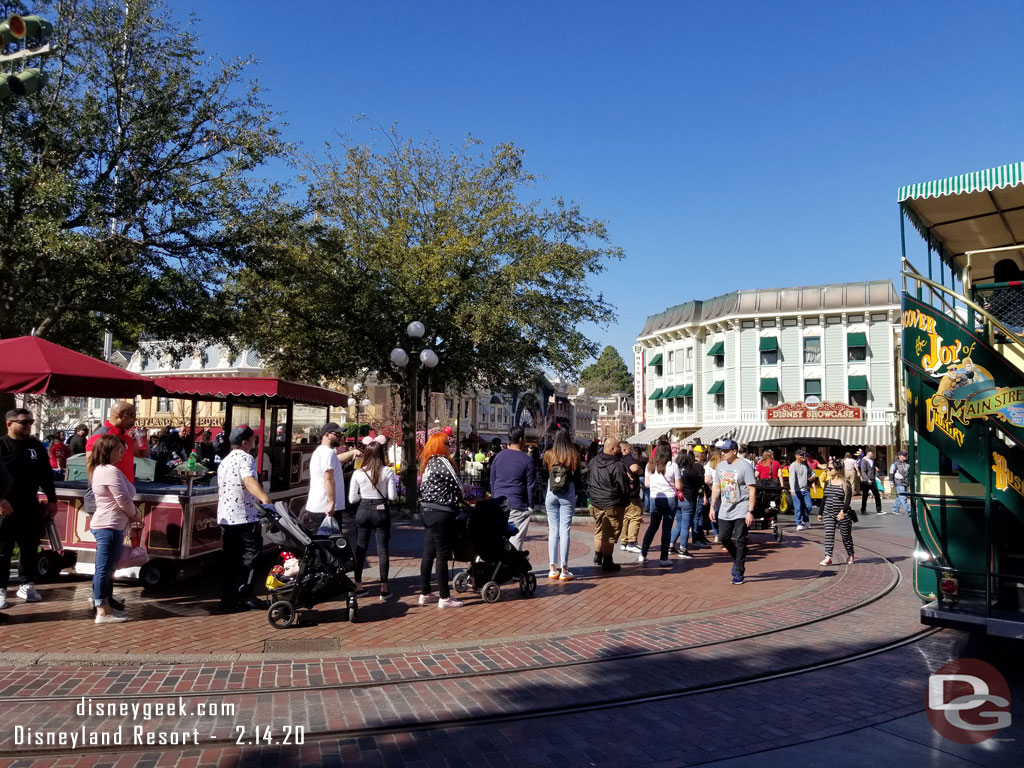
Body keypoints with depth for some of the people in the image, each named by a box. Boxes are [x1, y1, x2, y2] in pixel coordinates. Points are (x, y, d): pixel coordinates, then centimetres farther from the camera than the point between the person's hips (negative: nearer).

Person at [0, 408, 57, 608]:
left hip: (30, 506, 5)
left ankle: (26, 585, 21)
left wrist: (52, 499, 11)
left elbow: (46, 475, 14)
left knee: (30, 548, 11)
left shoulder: (36, 446, 9)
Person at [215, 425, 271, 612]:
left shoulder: (224, 462, 17)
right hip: (245, 517, -8)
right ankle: (243, 595, -4)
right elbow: (249, 481, -30)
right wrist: (264, 497, -46)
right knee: (250, 556, 0)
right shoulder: (245, 458, -11)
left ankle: (227, 598, 14)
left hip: (226, 516, 8)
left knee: (231, 559, 12)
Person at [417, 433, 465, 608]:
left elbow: (423, 488, 12)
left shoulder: (427, 463, 13)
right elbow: (456, 485, -13)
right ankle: (444, 597, 4)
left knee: (428, 554, 12)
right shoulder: (442, 461, -13)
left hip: (428, 511, 9)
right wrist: (462, 499, 8)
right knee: (442, 556, -3)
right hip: (441, 513, -9)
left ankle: (425, 594, 19)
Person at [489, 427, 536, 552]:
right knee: (516, 539, -1)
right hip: (518, 505, -5)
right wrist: (530, 506, 4)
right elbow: (531, 485, -4)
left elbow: (492, 481, 14)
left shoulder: (498, 456, 8)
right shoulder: (527, 460, -6)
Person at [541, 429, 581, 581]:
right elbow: (577, 477, 1)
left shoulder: (548, 455, -2)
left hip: (551, 495, 2)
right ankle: (564, 570, 0)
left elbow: (543, 473, 6)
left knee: (553, 531, 8)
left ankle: (553, 568, 10)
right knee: (565, 531, 0)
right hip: (568, 495, -1)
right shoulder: (574, 455, -4)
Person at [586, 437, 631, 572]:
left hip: (596, 504, 7)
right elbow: (624, 488, -16)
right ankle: (607, 562, 9)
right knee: (610, 535, 3)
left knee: (598, 531, 21)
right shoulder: (617, 466, -21)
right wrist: (626, 502, 1)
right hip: (613, 505, -7)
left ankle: (597, 557, 32)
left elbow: (588, 480, 14)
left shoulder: (593, 462, 2)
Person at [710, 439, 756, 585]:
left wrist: (750, 512, -19)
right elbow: (716, 487, 15)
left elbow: (752, 490, -14)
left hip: (741, 511, -6)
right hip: (725, 510, 6)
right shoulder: (720, 466, 8)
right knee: (724, 537, 9)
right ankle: (737, 560, 33)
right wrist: (712, 506, 10)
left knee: (740, 541, -3)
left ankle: (739, 573, 5)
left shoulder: (744, 466, -13)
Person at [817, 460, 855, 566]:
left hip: (843, 515, -4)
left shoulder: (845, 484, -7)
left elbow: (848, 500, -13)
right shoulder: (827, 483, 8)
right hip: (828, 514, 4)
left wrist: (843, 511, -27)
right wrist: (821, 513, 18)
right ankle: (828, 557, -12)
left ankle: (850, 555, 32)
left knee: (846, 535, 10)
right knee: (829, 534, -8)